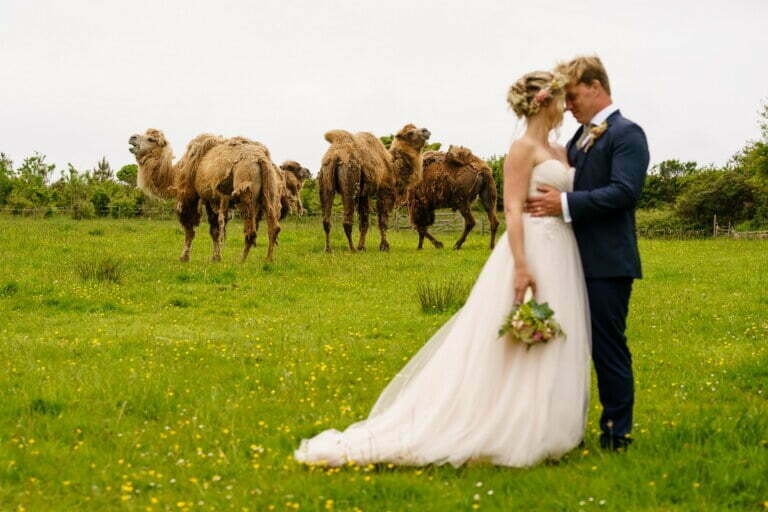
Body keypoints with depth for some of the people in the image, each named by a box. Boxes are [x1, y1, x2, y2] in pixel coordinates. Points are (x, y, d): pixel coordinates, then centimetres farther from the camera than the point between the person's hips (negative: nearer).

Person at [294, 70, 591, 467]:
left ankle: (535, 432, 15)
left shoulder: (560, 152, 17)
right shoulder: (523, 148, -10)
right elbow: (513, 210, -18)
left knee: (549, 352, 10)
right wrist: (522, 267, -24)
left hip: (561, 258, 10)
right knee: (504, 350, -6)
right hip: (533, 253, -10)